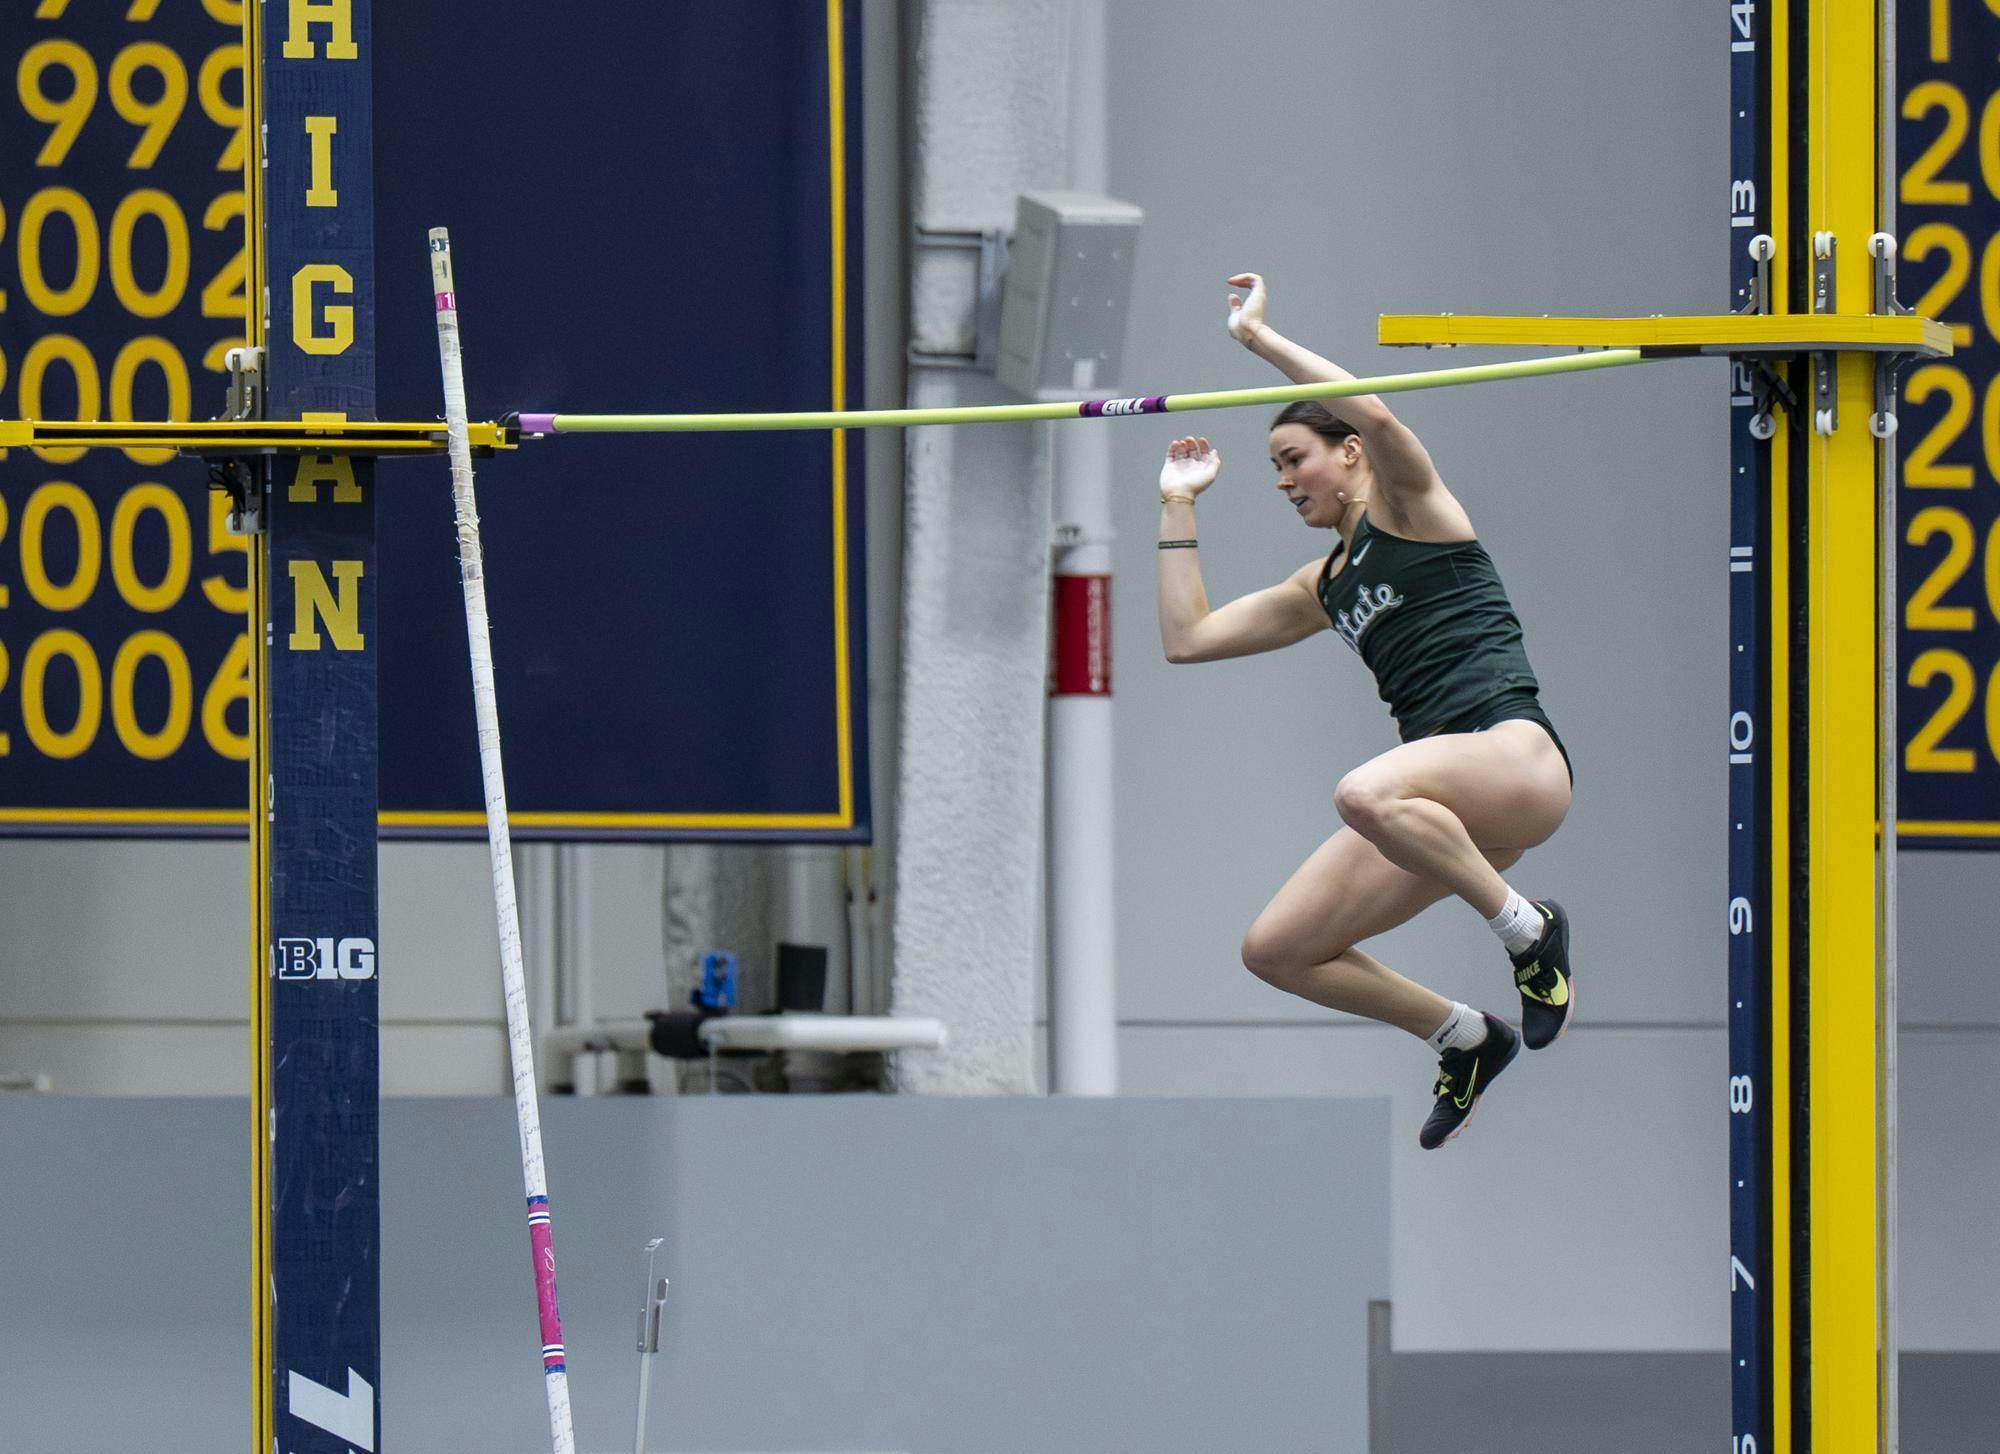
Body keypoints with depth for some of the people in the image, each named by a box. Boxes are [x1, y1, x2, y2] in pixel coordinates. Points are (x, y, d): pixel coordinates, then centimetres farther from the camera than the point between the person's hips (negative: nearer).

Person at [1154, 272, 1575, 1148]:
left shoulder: (1408, 508, 4)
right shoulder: (1322, 589, 24)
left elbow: (1376, 417, -18)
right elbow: (1187, 639, 25)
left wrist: (1257, 336, -11)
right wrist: (1177, 508, 26)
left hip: (1517, 755, -9)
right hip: (1440, 799, 9)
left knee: (1366, 796, -40)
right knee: (1275, 951, 1)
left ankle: (1528, 929, -20)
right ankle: (1465, 1039, 17)